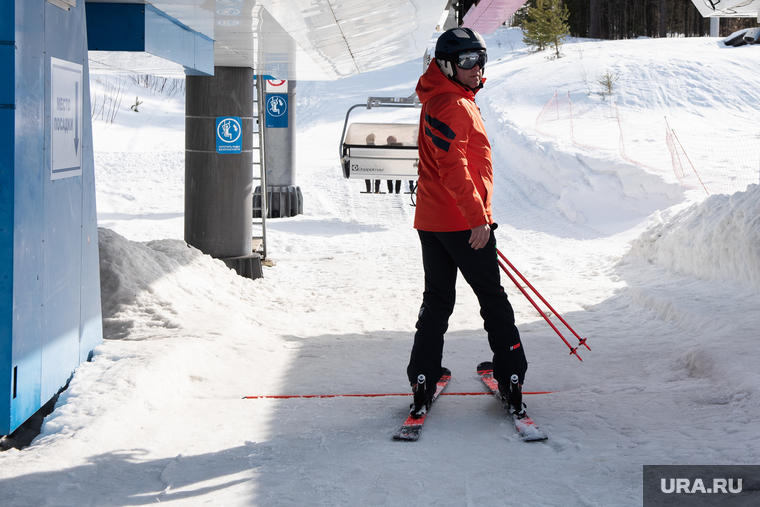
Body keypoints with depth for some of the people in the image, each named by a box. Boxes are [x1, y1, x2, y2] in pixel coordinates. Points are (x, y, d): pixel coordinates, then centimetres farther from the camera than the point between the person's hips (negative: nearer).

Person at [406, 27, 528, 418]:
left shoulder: (450, 100, 18)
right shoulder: (450, 105, -16)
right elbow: (453, 168, -24)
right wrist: (478, 218, -24)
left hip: (431, 220, 10)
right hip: (461, 222, -9)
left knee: (437, 301, 10)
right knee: (493, 300, 1)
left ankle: (423, 382, 7)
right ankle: (511, 380, 6)